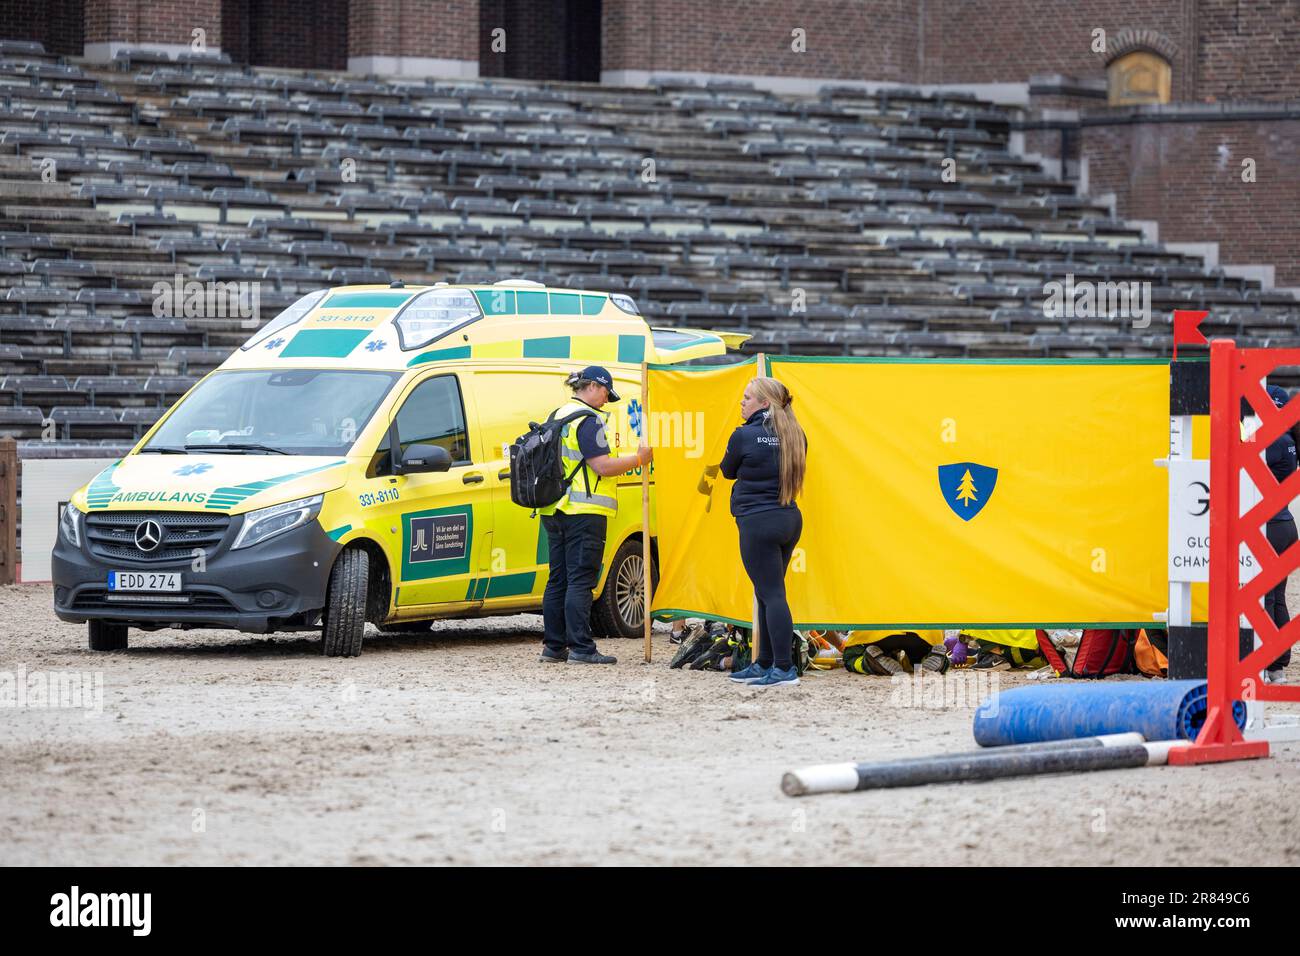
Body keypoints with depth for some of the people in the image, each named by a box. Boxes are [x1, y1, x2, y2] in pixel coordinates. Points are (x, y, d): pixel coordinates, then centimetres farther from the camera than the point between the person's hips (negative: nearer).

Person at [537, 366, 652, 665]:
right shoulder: (588, 420, -12)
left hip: (554, 511, 9)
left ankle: (553, 646, 11)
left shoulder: (559, 416, 17)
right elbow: (602, 466, -17)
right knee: (580, 580, -9)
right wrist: (639, 458, -7)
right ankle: (581, 648, -10)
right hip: (584, 511, -9)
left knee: (558, 580, 10)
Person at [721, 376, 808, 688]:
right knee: (767, 594, 16)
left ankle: (784, 670, -12)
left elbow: (728, 471, 5)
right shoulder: (795, 435, 7)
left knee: (771, 594, -8)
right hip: (790, 519, 8)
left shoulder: (745, 436, -10)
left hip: (758, 522, -8)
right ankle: (764, 664, 23)